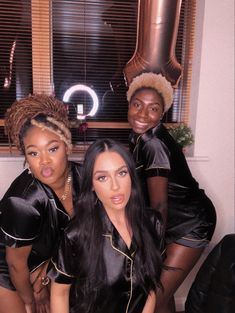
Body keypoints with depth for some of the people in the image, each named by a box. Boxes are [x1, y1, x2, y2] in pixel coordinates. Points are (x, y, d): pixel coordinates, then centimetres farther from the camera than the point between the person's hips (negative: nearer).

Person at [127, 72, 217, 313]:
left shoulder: (153, 143, -26)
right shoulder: (140, 137, 1)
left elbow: (159, 205, -24)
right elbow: (141, 188, 6)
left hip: (191, 223, -8)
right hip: (174, 220, 8)